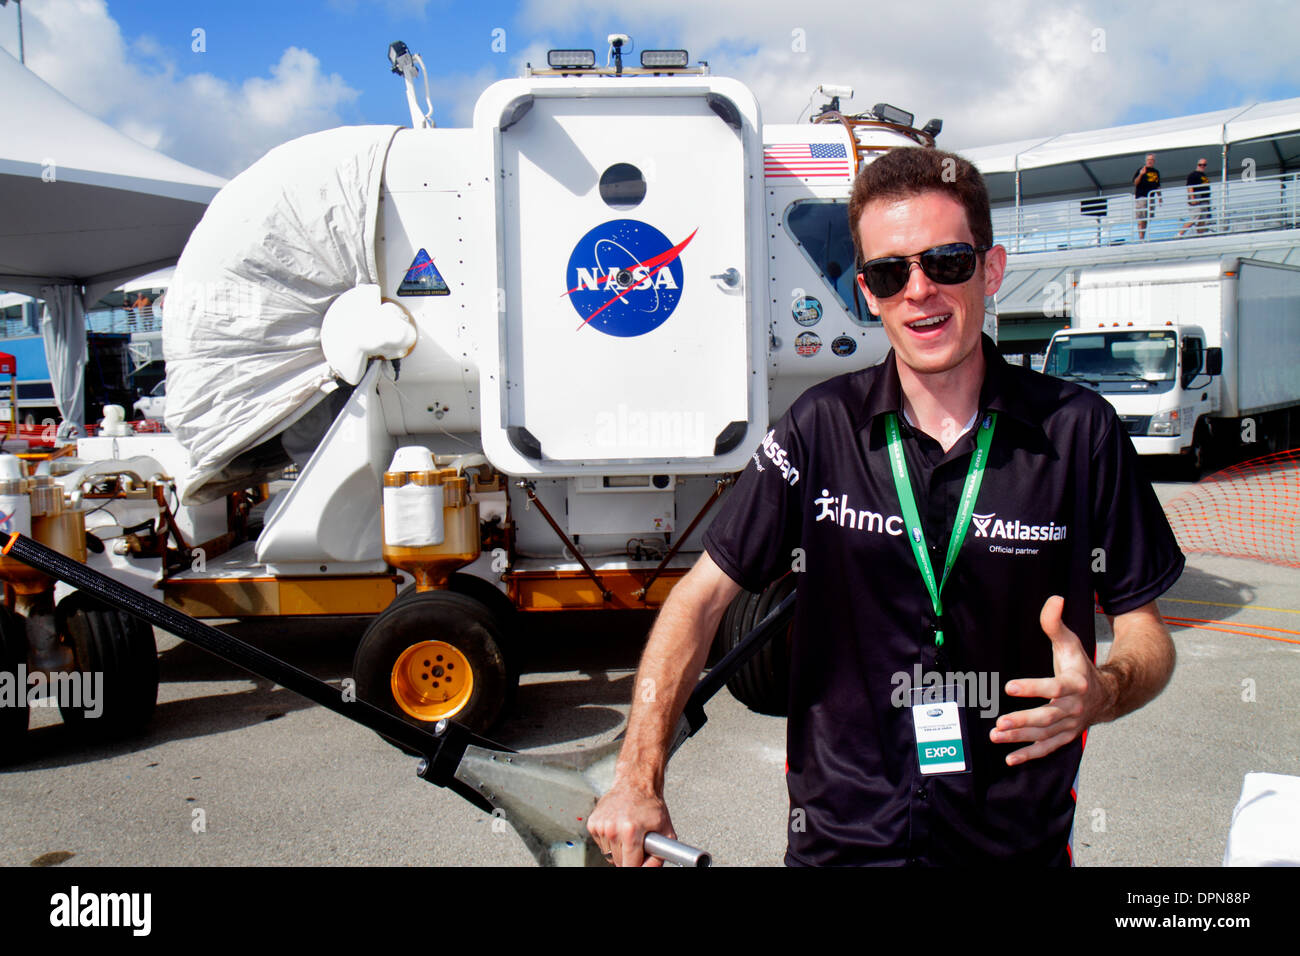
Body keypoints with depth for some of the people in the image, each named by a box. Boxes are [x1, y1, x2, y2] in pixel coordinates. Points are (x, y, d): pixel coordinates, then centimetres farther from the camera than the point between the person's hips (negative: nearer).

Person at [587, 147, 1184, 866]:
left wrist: (1102, 692, -25)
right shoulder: (820, 428, -9)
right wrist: (638, 779, -16)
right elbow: (701, 597, -7)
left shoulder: (1079, 430, -9)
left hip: (1016, 841, 1)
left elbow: (1145, 630, -1)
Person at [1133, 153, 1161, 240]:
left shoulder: (1156, 172, 17)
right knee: (1141, 219, -12)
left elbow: (1157, 186, 23)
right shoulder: (1142, 170, -1)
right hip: (1141, 197, -6)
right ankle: (1140, 238, -15)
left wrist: (1160, 197, 20)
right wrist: (1140, 174, -25)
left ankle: (1143, 238, 9)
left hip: (1151, 197, 6)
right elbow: (1135, 183, -10)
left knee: (1147, 219, 5)